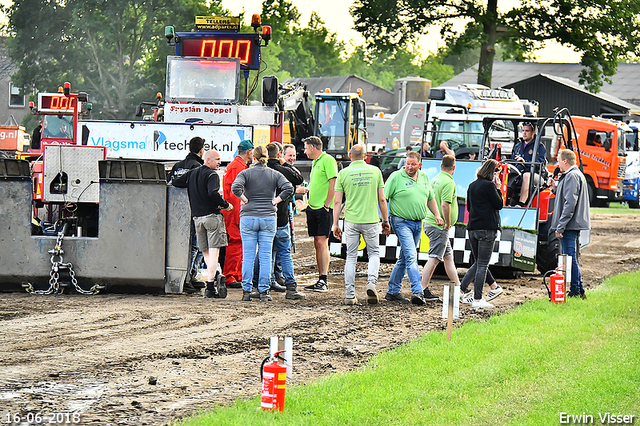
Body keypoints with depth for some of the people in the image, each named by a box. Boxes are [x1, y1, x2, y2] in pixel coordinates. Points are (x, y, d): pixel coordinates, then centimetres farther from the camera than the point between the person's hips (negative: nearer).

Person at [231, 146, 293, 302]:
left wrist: (245, 199, -4)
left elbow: (235, 187, -18)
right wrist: (276, 200, 0)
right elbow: (288, 188, -8)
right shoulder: (275, 174, 5)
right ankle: (264, 292, 2)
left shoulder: (246, 173, -1)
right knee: (265, 256, 3)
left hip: (248, 217, -1)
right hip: (269, 217, 1)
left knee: (248, 256, 3)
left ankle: (246, 291, 3)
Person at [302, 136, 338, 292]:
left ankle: (323, 281, -14)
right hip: (313, 208, 9)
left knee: (322, 242, -12)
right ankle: (320, 279, 10)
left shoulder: (327, 160, -9)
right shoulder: (315, 162, 19)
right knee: (317, 244, 7)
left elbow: (333, 184, -15)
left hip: (323, 209, -9)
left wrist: (326, 205, -17)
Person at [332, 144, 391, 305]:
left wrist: (335, 224, 5)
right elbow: (382, 199, 2)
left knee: (351, 256, 8)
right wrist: (385, 221, 11)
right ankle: (371, 283, -9)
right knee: (374, 253, 14)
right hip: (371, 220, 0)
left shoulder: (343, 173, 0)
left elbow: (337, 202, -2)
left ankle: (349, 295, 5)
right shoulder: (375, 171, 1)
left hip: (351, 221, 0)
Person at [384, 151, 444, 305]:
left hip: (418, 223, 7)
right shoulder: (396, 177, -7)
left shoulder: (424, 177, 12)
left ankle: (393, 291, 19)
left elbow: (430, 198, 24)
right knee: (411, 256, -17)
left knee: (404, 259, 12)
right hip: (402, 222, -7)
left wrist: (437, 215, 13)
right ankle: (417, 292, -24)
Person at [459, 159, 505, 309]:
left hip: (473, 228, 7)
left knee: (479, 262, 19)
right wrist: (498, 188, 2)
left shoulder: (472, 186, 11)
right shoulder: (488, 186, -11)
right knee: (482, 264, -4)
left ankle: (461, 290, 11)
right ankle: (477, 300, -3)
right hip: (487, 229, -7)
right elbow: (499, 204, -7)